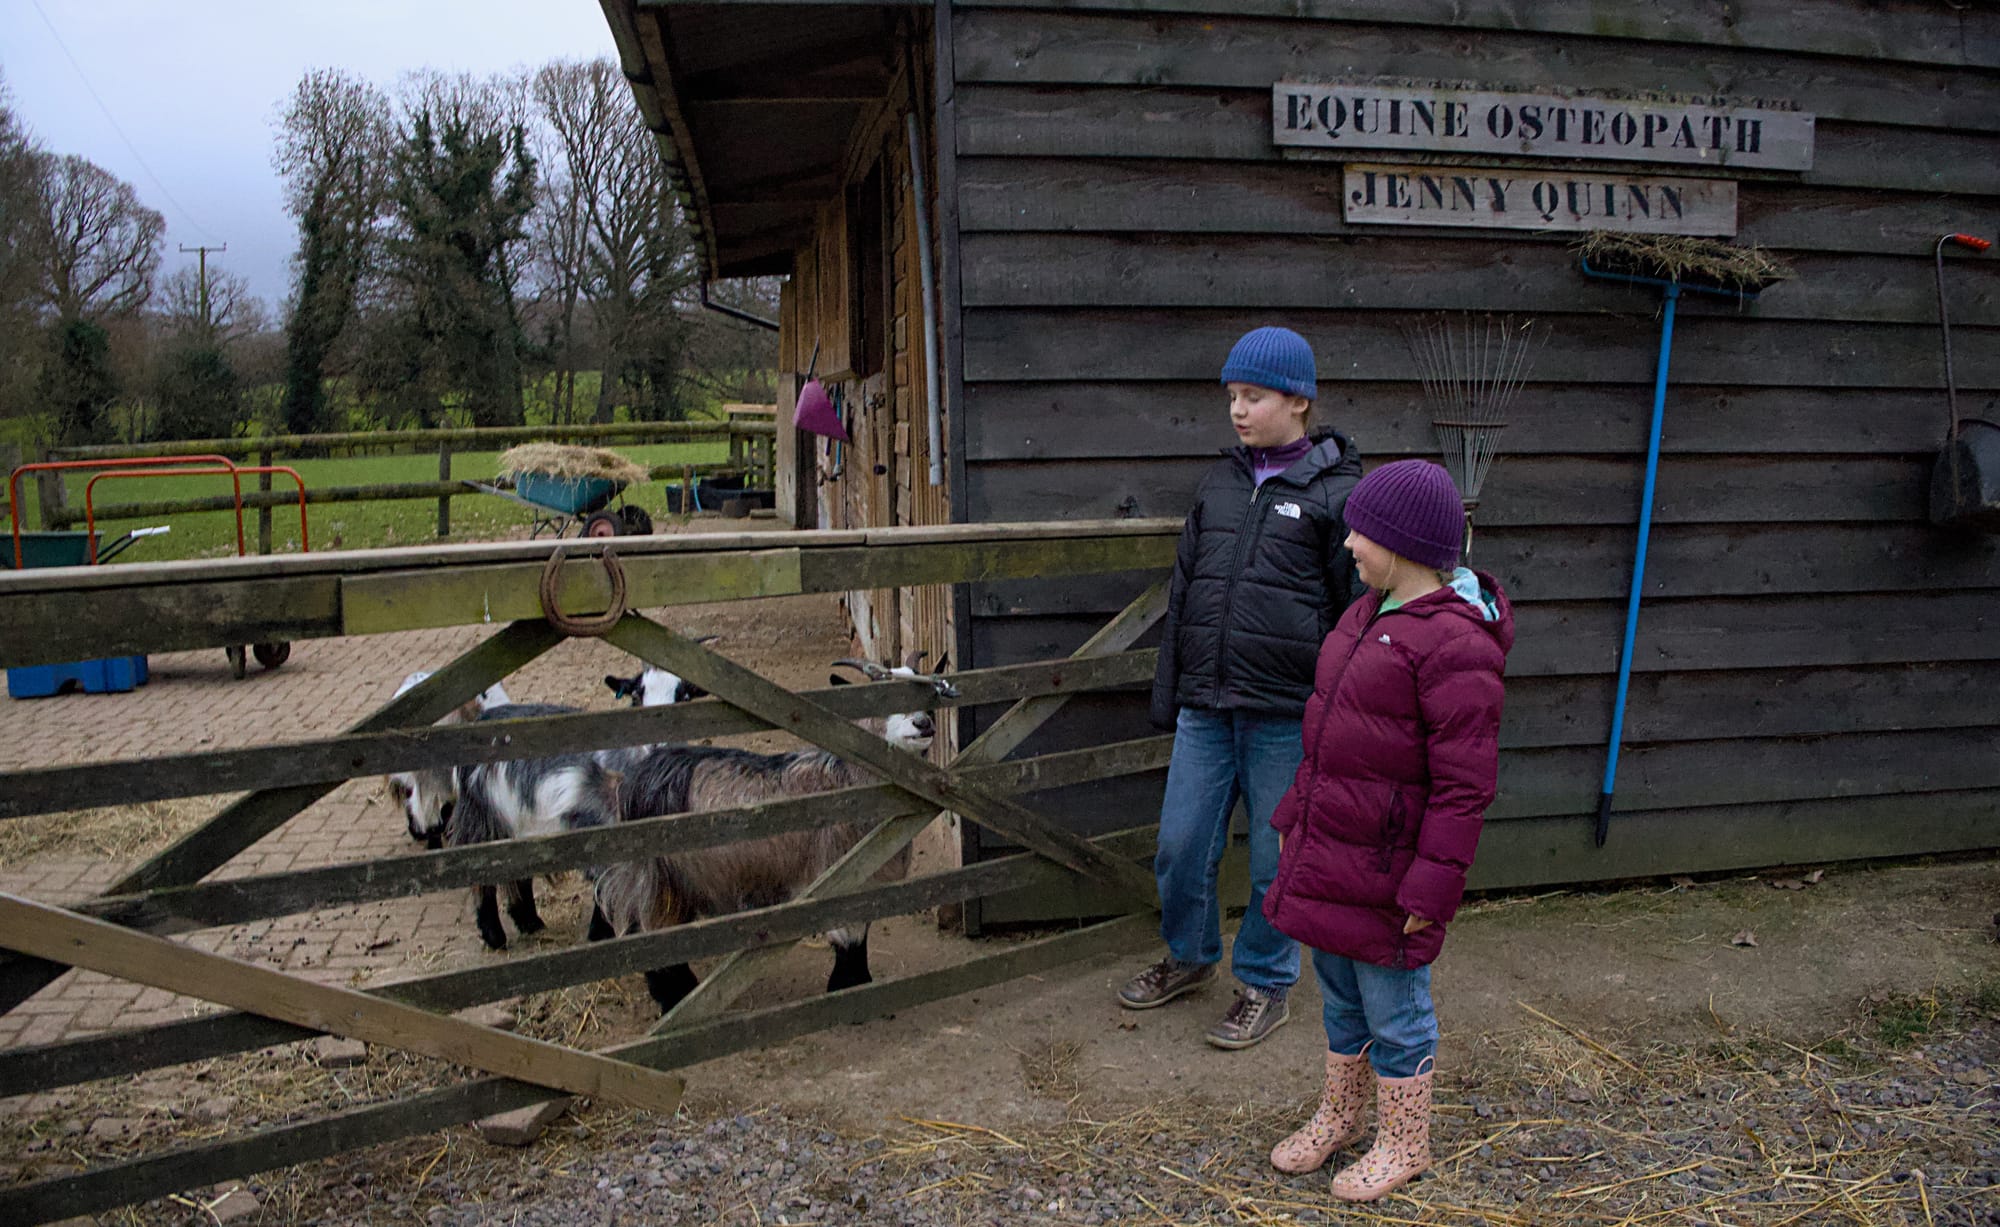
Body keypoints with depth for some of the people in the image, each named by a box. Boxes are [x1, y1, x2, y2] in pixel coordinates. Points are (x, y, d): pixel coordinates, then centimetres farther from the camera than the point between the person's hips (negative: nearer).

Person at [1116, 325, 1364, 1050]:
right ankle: (1189, 956, 36)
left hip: (1285, 715, -5)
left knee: (1276, 860, 8)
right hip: (1205, 708, 5)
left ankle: (1265, 984, 29)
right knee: (1181, 845, 11)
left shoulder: (1338, 493, -5)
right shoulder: (1219, 484, 11)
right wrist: (1167, 691, 15)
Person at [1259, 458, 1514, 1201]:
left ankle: (1403, 1143, 30)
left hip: (1386, 866, -8)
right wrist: (1295, 815, 18)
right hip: (1328, 851, 9)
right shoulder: (1370, 612, 8)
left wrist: (1431, 887, -19)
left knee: (1393, 1009, 9)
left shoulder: (1455, 642, -21)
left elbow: (1464, 785, -20)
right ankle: (1340, 1114, 42)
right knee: (1340, 994, 23)